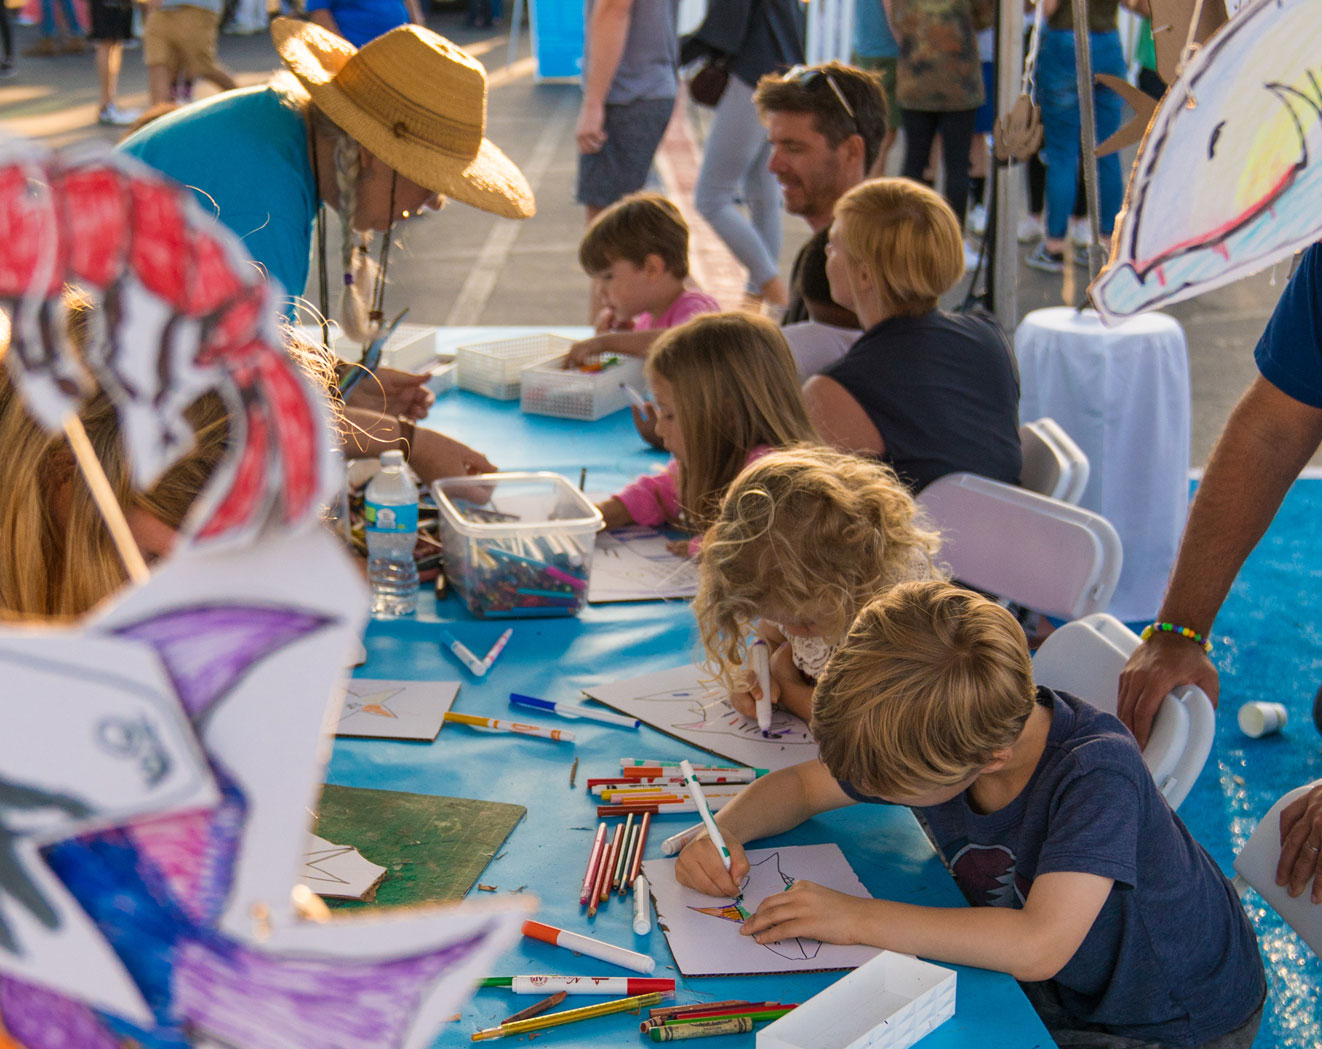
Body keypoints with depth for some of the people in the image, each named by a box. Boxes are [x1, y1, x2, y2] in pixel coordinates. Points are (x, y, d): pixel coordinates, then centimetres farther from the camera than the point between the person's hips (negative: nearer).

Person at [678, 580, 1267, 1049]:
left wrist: (859, 918, -37)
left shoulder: (1096, 773, -34)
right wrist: (725, 831, -19)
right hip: (1050, 993, 7)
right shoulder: (928, 737, -14)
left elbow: (1037, 945, -43)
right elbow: (802, 785, 2)